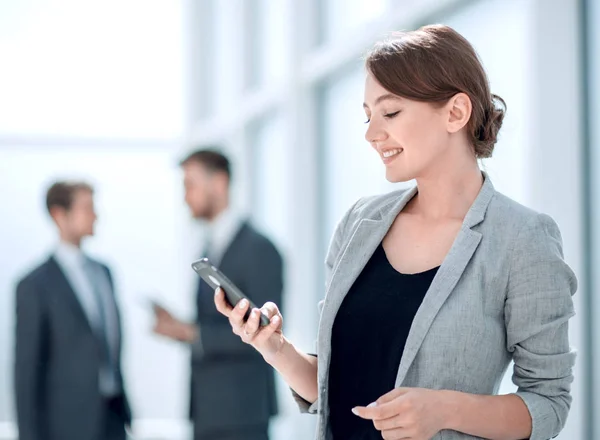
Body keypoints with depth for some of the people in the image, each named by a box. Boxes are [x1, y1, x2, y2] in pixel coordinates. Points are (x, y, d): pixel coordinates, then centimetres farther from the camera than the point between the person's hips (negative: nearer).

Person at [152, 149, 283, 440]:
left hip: (241, 411, -8)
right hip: (208, 411, 8)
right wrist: (179, 328, 0)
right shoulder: (210, 251, 15)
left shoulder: (258, 249, -12)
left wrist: (192, 333, -21)